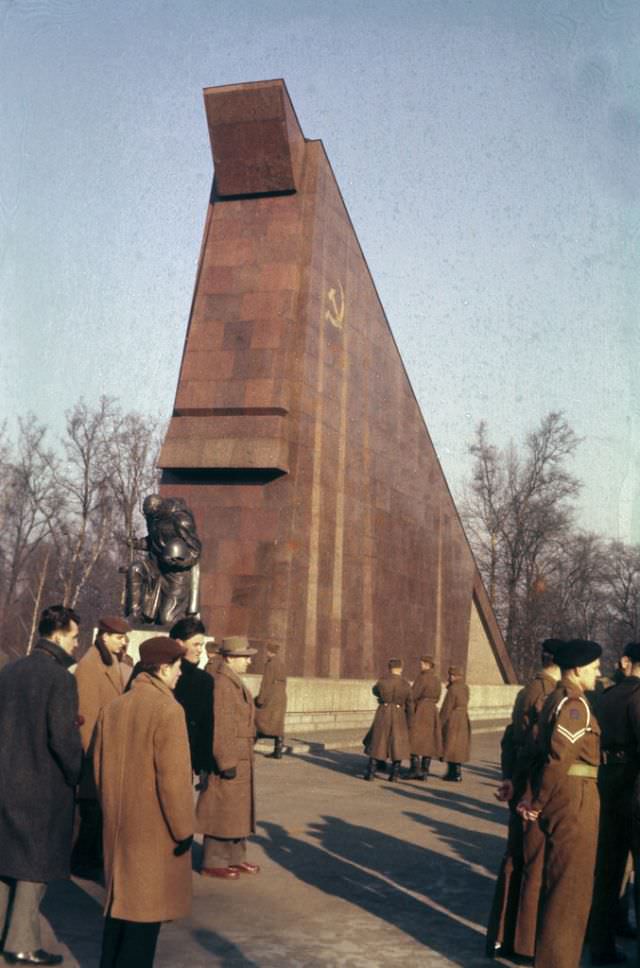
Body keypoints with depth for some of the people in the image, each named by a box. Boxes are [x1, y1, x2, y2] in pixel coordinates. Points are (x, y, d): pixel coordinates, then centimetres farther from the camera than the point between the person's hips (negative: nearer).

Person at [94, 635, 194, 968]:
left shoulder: (112, 708, 6)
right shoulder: (168, 710, -17)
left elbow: (100, 769, 13)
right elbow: (173, 777, -19)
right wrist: (183, 829, -10)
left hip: (118, 826, 7)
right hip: (155, 828, -7)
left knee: (119, 898, 19)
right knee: (148, 903, 3)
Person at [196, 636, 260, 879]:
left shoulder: (236, 684, 14)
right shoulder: (220, 684, -19)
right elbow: (219, 728, -23)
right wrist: (226, 763, -22)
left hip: (240, 761, 10)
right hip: (227, 762, -10)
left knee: (238, 812, 17)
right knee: (222, 813, -1)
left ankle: (235, 859, 27)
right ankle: (213, 863, 8)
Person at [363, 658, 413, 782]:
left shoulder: (382, 681, -8)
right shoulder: (406, 684, -4)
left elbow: (375, 691, 14)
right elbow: (409, 705, 0)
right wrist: (409, 723, 9)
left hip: (383, 714, -1)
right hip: (399, 716, 1)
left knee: (377, 743, 9)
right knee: (397, 745, 8)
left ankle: (371, 773, 8)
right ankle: (394, 775, 5)